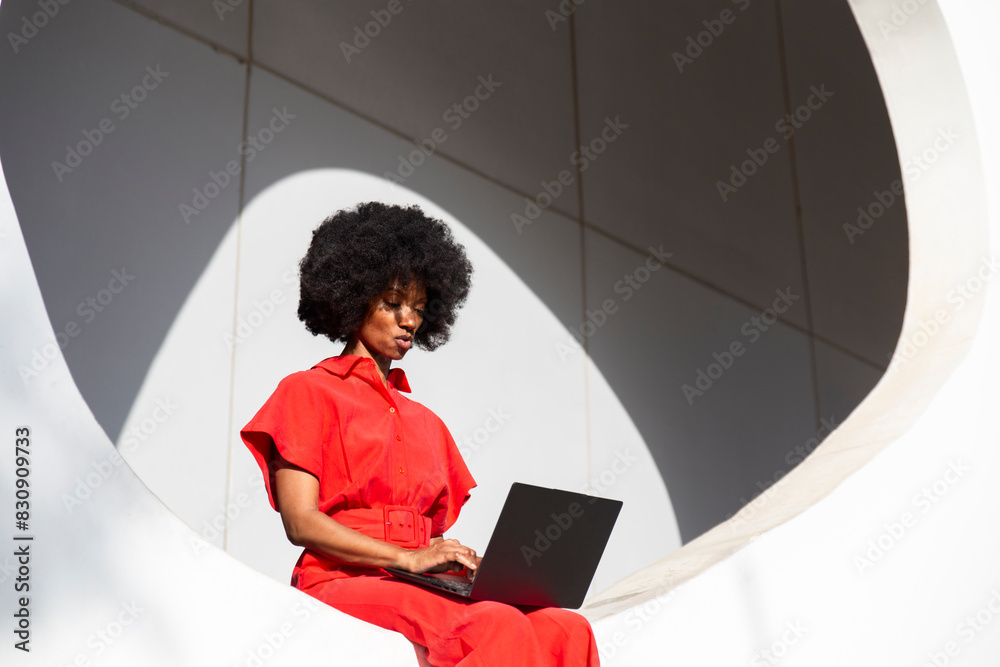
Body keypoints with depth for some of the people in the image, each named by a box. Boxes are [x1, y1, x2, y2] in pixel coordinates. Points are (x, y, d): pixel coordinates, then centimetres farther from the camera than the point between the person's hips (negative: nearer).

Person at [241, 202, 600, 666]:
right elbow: (301, 522, -3)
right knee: (499, 628, -36)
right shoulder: (309, 392, 10)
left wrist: (469, 565, -3)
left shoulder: (426, 422, 28)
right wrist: (409, 558, -15)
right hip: (343, 583, -5)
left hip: (426, 591, 5)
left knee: (568, 629, -28)